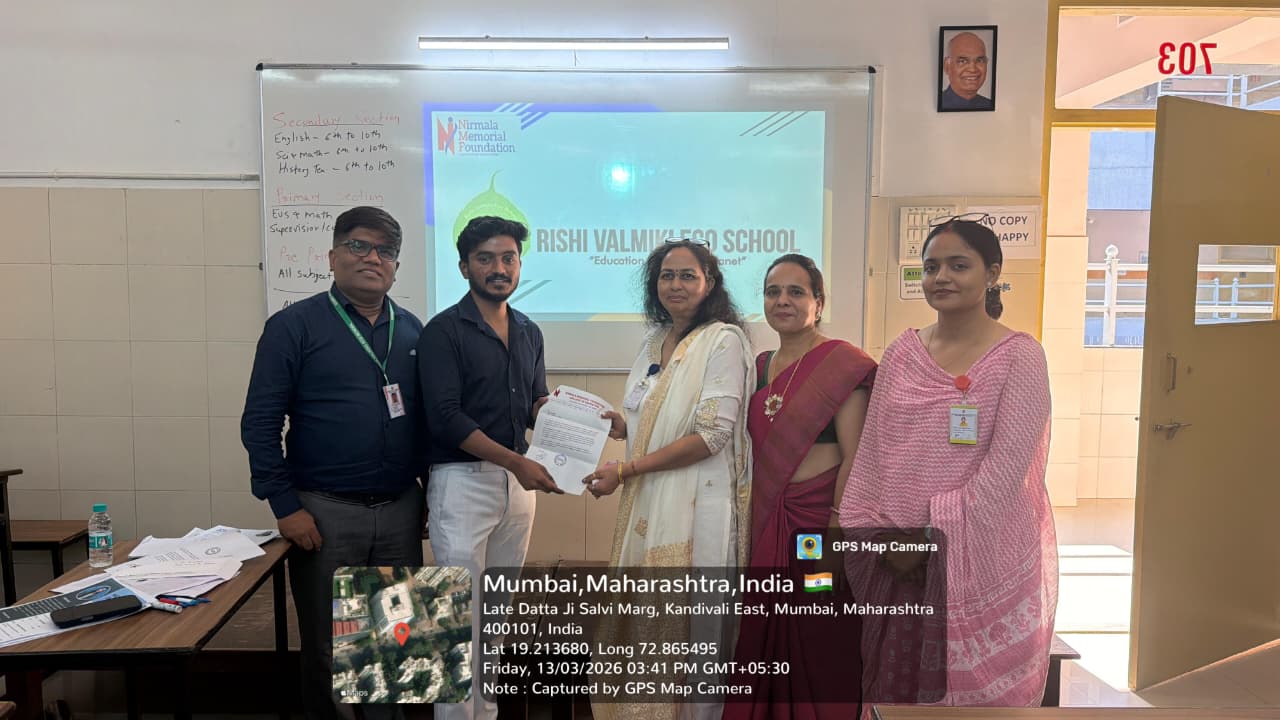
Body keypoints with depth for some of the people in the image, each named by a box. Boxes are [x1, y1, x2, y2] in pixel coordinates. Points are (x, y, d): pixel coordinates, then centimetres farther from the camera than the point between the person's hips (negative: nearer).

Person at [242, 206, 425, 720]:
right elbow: (260, 424, -7)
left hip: (400, 509, 4)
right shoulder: (294, 326, -5)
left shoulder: (413, 330, 7)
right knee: (327, 645, 10)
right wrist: (285, 506, -11)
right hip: (326, 511, -3)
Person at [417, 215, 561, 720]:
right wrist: (518, 462, -21)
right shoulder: (444, 331, -7)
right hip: (463, 481, -6)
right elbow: (446, 418, -16)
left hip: (517, 481, 6)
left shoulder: (529, 332, 12)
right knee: (461, 612, 0)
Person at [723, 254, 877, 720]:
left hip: (818, 517, -6)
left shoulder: (842, 364, -10)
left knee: (819, 651, 6)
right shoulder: (760, 366, 10)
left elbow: (854, 457, -14)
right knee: (767, 641, 16)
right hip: (767, 523, 6)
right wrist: (756, 526, 12)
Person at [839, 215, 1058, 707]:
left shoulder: (1019, 355, -6)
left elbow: (1004, 470, -13)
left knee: (972, 693, 6)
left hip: (980, 561, -4)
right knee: (894, 691, 12)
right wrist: (879, 535, -3)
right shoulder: (901, 353, 7)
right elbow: (872, 455, 7)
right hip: (898, 560, 4)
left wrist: (931, 537, -14)